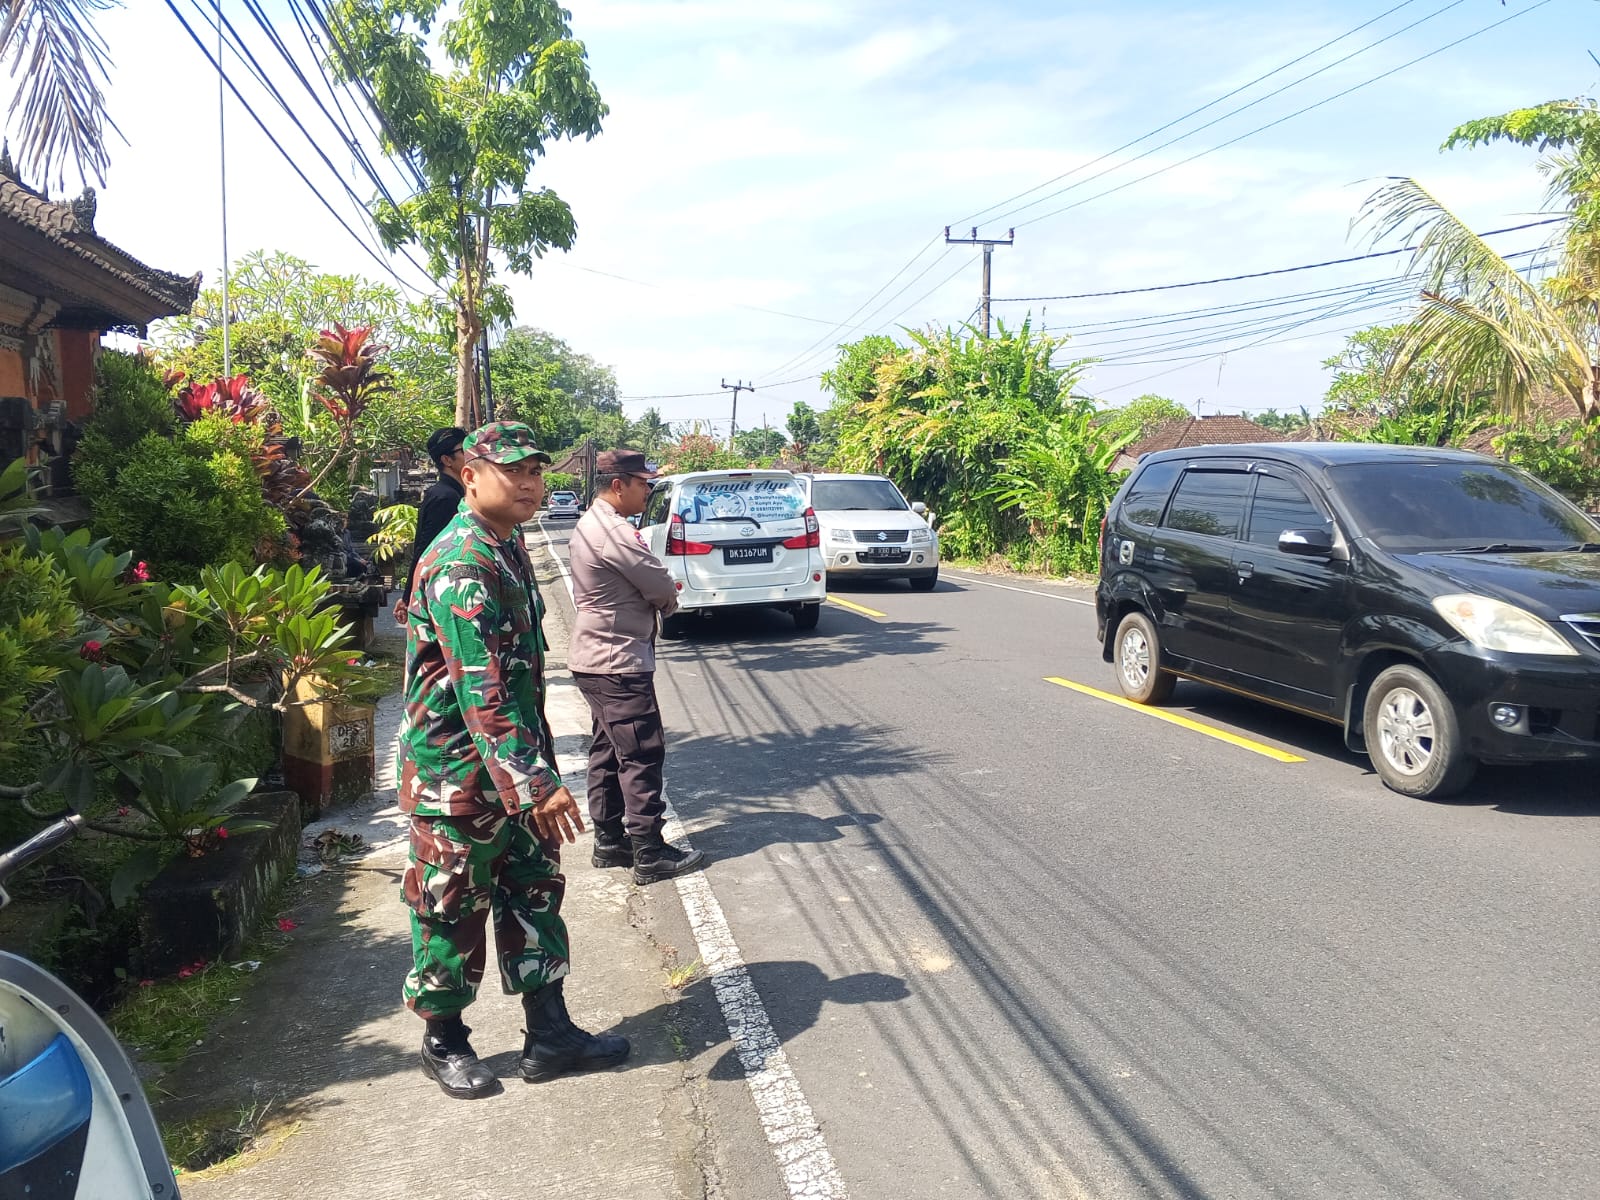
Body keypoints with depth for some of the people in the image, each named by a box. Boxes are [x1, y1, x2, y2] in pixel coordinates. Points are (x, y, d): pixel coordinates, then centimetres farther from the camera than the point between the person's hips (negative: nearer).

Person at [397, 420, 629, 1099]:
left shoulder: (507, 548, 9)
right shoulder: (461, 564, -22)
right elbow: (480, 689, -31)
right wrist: (534, 782, -36)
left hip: (513, 763, 9)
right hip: (457, 775, -9)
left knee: (535, 893, 14)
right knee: (453, 910, 7)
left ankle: (550, 1036, 26)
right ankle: (443, 1043, 27)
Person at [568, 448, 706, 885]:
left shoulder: (587, 526, 13)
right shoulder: (615, 532, -21)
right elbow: (662, 589, -16)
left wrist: (659, 595, -2)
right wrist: (668, 600, 5)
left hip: (594, 659, 10)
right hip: (620, 663, -10)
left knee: (607, 752, 16)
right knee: (641, 757, -4)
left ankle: (609, 841, 24)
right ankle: (650, 854, 2)